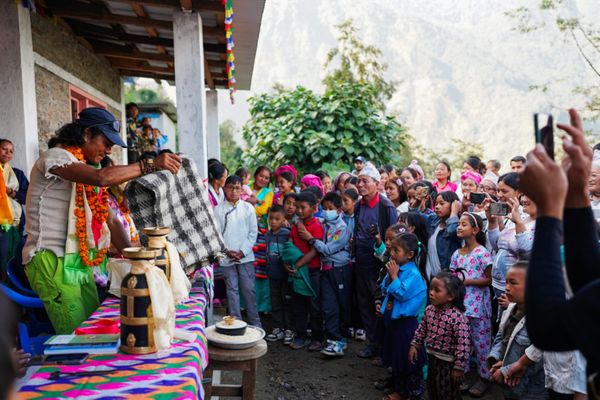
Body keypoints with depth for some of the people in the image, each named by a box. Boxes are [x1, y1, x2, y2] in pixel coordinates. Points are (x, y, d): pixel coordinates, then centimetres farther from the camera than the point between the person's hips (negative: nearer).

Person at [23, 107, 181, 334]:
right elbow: (101, 177, -31)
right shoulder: (55, 157, -10)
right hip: (51, 261, -8)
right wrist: (151, 165, -28)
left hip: (80, 262, 8)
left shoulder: (87, 168, 16)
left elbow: (110, 221, 12)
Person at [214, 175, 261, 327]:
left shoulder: (248, 208, 3)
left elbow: (253, 232, 1)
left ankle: (255, 323, 15)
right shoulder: (218, 210, 2)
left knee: (249, 289, 4)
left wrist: (242, 252, -7)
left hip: (245, 256, 0)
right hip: (226, 257, 0)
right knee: (232, 290, 7)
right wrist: (227, 252, -10)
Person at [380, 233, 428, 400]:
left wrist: (394, 276, -24)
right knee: (396, 356, 20)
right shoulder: (396, 268, 3)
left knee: (408, 359, 5)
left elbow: (402, 294, -27)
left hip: (406, 322, -9)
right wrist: (389, 275, -9)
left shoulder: (413, 274, -21)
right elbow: (385, 289, 7)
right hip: (394, 319, 9)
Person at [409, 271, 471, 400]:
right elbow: (422, 329, 11)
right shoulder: (429, 310, -5)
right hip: (432, 358, 7)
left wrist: (459, 367, -21)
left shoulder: (458, 317, -28)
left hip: (448, 363, -7)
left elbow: (463, 344, -25)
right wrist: (414, 345, 10)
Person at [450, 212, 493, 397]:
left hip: (478, 305, -5)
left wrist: (467, 281, -18)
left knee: (480, 341, 5)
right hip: (459, 304, 6)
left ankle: (483, 376, 21)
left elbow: (489, 280, -11)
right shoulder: (456, 254, 6)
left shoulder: (483, 253, -12)